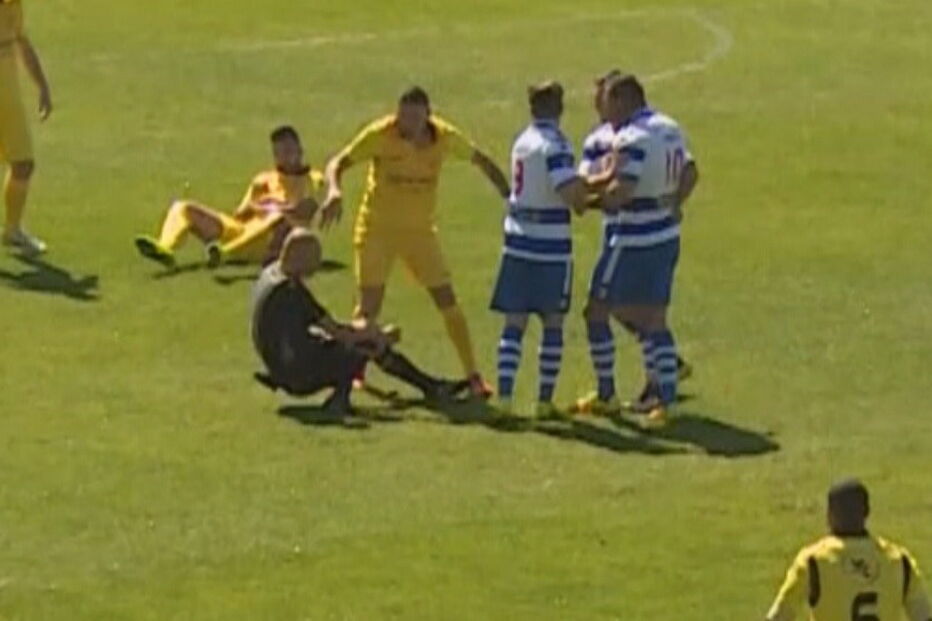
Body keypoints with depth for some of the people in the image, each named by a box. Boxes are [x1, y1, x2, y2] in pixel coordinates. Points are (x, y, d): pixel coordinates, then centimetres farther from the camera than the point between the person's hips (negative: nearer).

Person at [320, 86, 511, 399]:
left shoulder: (445, 137, -9)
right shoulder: (380, 135, -17)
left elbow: (480, 160, 7)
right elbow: (339, 163, -15)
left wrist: (510, 197, 3)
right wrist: (334, 190, -37)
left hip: (420, 229, 2)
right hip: (377, 228, -2)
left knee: (448, 302, -2)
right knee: (369, 307, -5)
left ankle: (473, 376, 5)